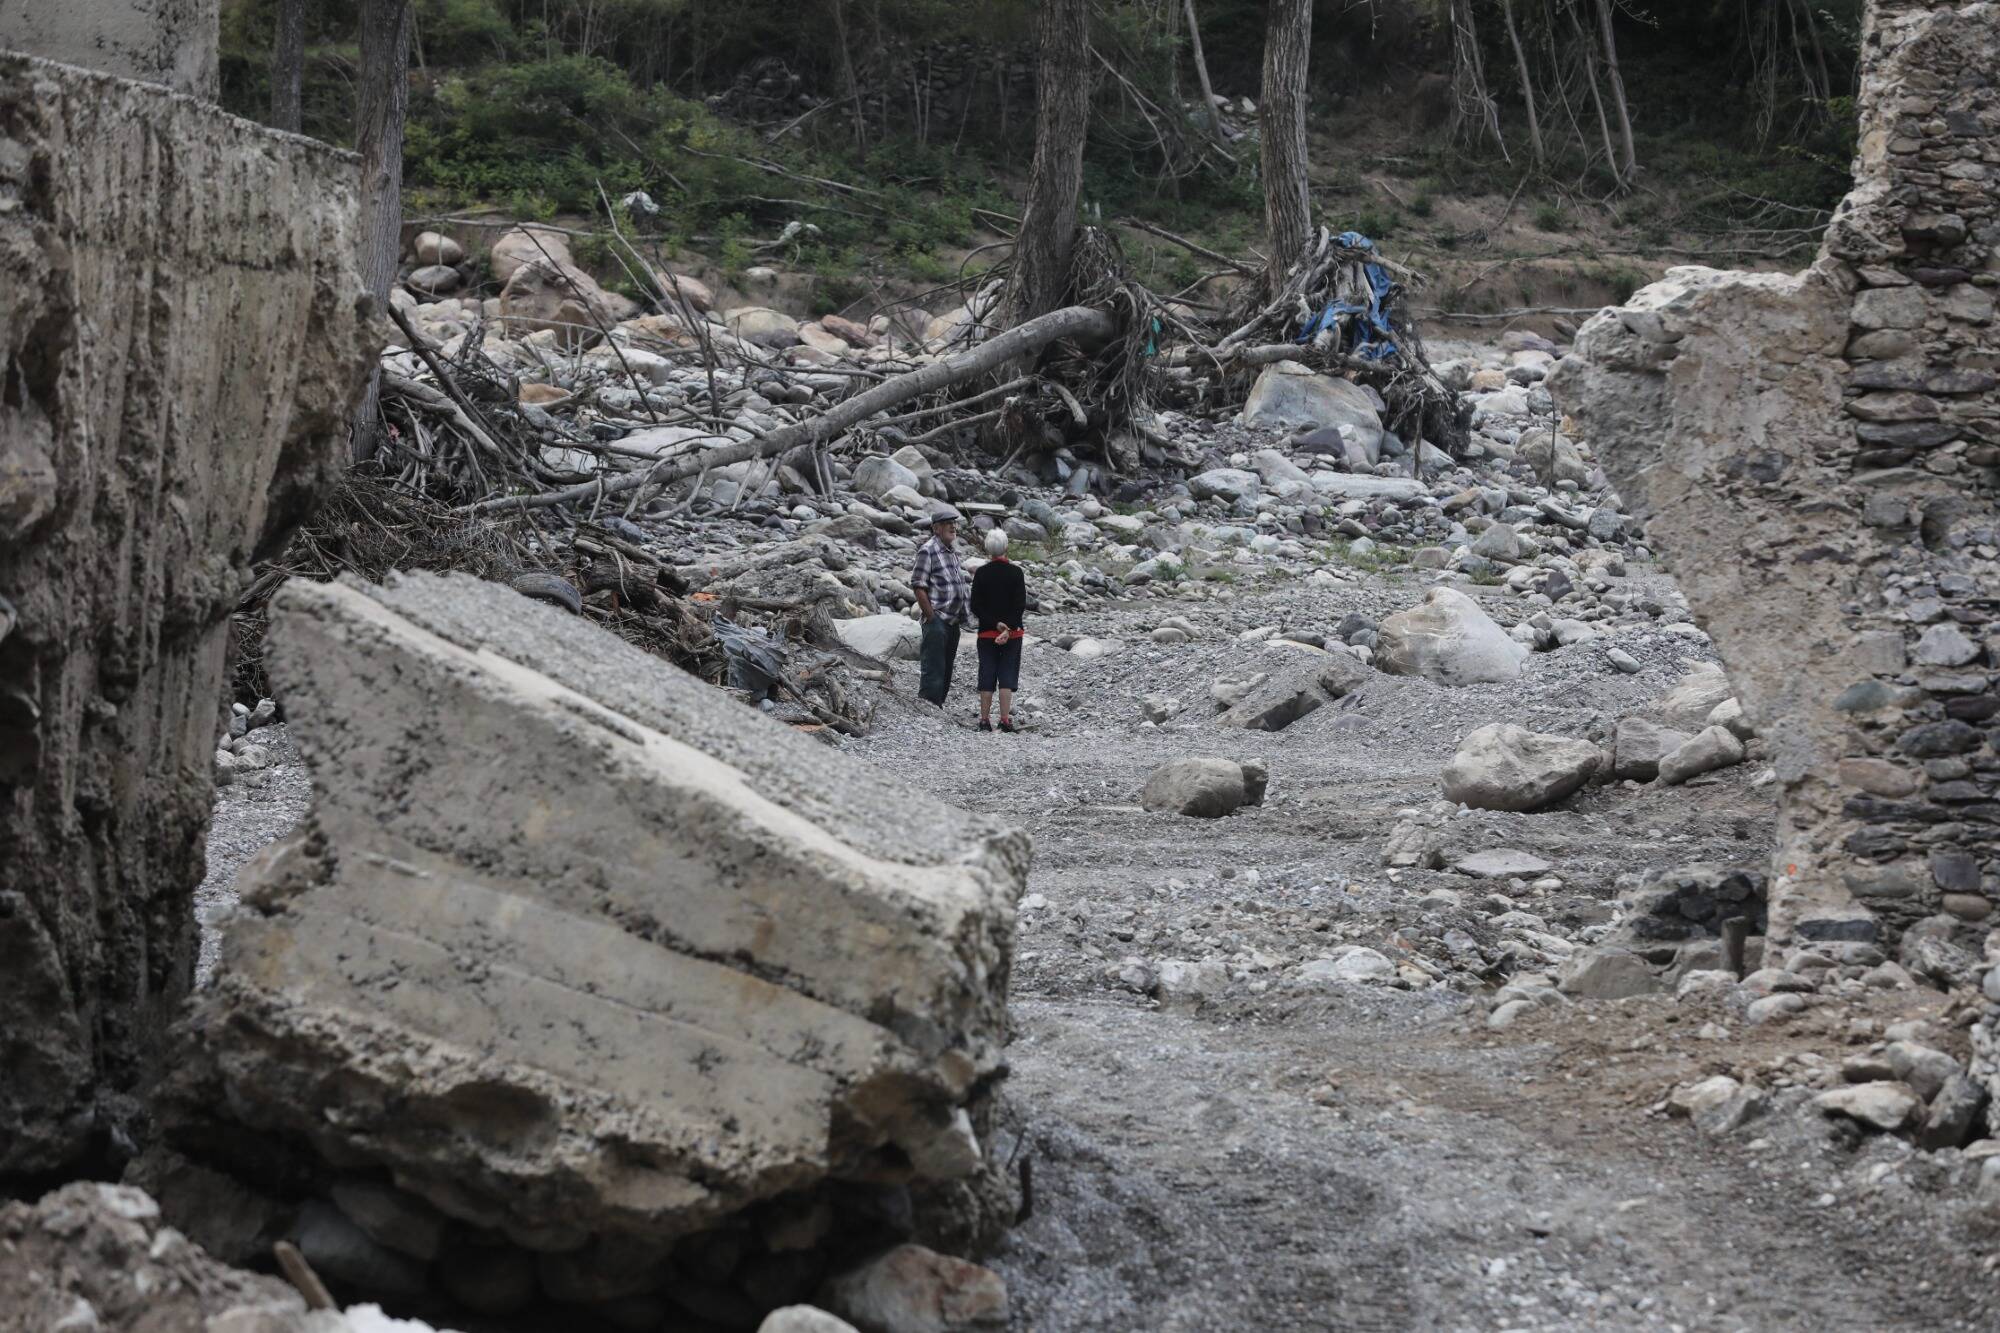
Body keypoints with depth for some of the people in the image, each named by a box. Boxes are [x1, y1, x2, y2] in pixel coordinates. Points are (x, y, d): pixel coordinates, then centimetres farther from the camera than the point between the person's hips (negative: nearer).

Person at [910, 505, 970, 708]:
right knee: (933, 669, -11)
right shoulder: (928, 550, -10)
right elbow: (918, 587, -15)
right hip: (937, 621, -9)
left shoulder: (953, 551, 17)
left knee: (946, 670, 12)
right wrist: (931, 617, -17)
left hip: (953, 622, 9)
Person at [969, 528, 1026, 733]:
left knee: (986, 676, 6)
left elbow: (976, 607, -5)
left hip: (987, 632, 1)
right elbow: (1021, 605, -11)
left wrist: (995, 624, -8)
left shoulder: (981, 573, -2)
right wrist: (1008, 629, -13)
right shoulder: (1015, 572, -6)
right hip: (1013, 633, -1)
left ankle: (985, 719, 5)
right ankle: (1005, 719, -3)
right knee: (1007, 675, 2)